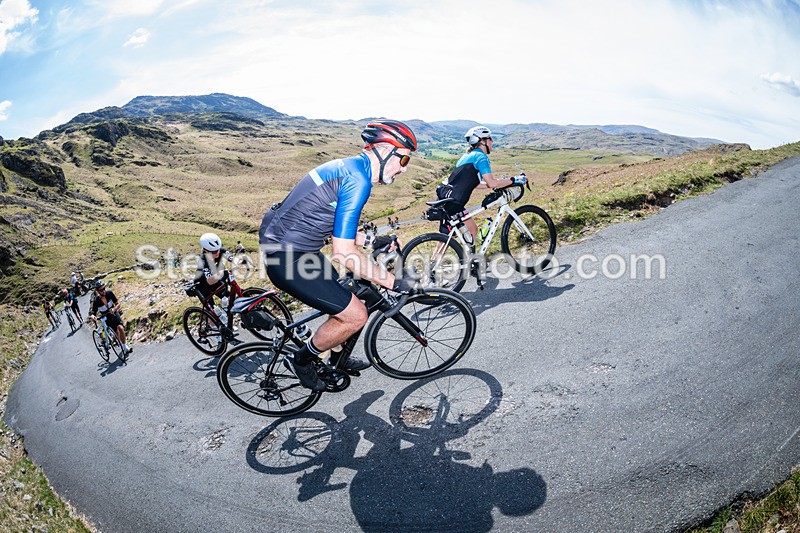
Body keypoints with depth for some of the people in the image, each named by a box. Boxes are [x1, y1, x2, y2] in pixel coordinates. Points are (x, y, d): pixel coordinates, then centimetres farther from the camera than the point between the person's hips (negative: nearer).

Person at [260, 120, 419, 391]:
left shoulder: (350, 167, 10)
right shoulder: (358, 179, -21)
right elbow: (343, 253, -25)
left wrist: (370, 240, 15)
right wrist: (393, 282, -19)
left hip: (280, 241, 10)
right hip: (287, 257, -10)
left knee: (345, 301, 21)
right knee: (355, 315, -6)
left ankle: (337, 359, 41)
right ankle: (302, 360, 15)